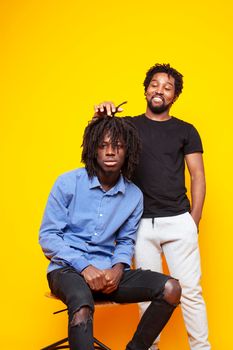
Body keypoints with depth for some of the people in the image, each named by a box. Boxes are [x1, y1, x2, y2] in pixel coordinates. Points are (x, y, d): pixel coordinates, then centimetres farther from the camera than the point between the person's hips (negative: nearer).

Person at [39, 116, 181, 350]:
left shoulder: (134, 195, 3)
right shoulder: (68, 183, -7)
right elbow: (48, 236, -6)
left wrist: (118, 268, -9)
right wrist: (84, 267, -18)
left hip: (106, 272, 5)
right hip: (67, 269, -4)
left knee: (171, 289, -13)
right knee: (83, 305, -39)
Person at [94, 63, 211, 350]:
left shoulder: (185, 131, 9)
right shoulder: (129, 126, 10)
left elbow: (197, 177, 7)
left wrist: (194, 221, -1)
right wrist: (100, 118, -22)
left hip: (178, 221, 0)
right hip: (142, 223, 1)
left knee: (190, 289, -1)